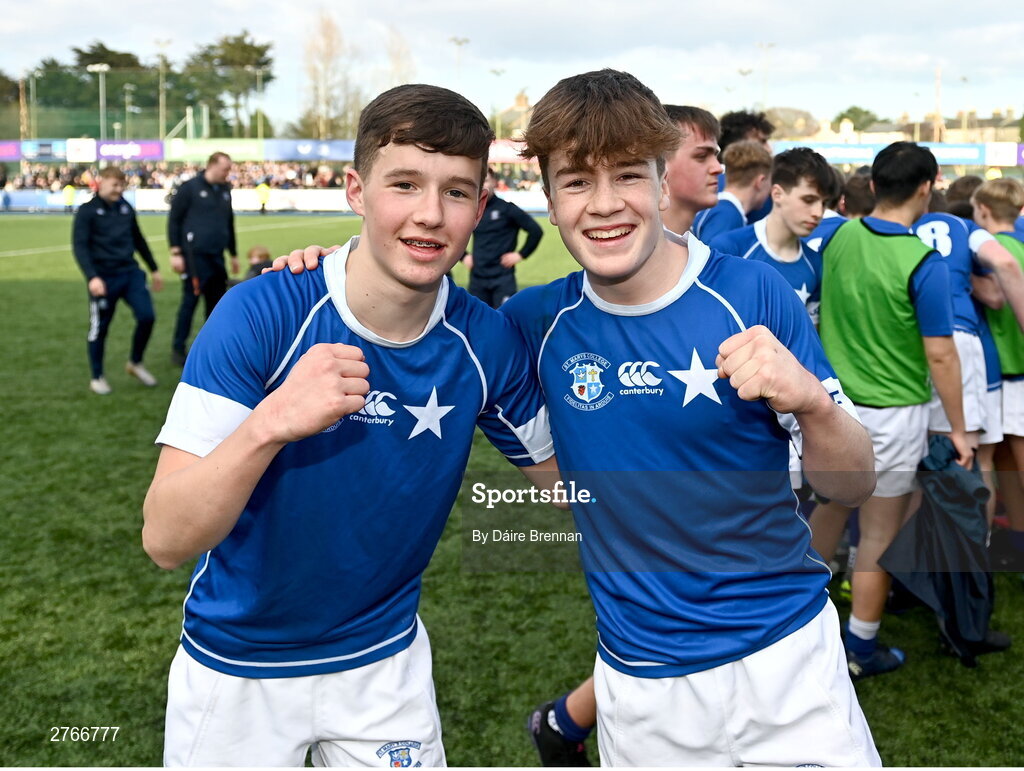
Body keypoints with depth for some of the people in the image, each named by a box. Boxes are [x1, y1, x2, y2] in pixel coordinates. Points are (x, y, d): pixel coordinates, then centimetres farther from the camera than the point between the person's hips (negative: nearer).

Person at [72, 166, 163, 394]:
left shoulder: (126, 207, 10)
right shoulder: (87, 211, -6)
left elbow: (139, 240, 20)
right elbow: (80, 247, -12)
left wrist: (154, 269, 23)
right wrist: (92, 277, -25)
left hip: (131, 273, 4)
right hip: (104, 278, -4)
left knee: (147, 317, -6)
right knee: (99, 327, 5)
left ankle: (135, 363, 17)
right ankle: (97, 377, 21)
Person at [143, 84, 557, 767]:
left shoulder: (487, 340, -14)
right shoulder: (260, 314, -23)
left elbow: (565, 477, 1)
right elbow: (165, 541, -26)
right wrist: (269, 424, -41)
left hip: (387, 662, 2)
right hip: (235, 669, -1)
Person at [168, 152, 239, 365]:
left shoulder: (225, 190, 13)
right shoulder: (190, 188, -6)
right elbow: (174, 220, -5)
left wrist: (234, 254, 23)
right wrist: (175, 252, -10)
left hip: (217, 256, 6)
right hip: (194, 255, -6)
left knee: (217, 301, 8)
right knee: (190, 300, -4)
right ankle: (178, 348, 5)